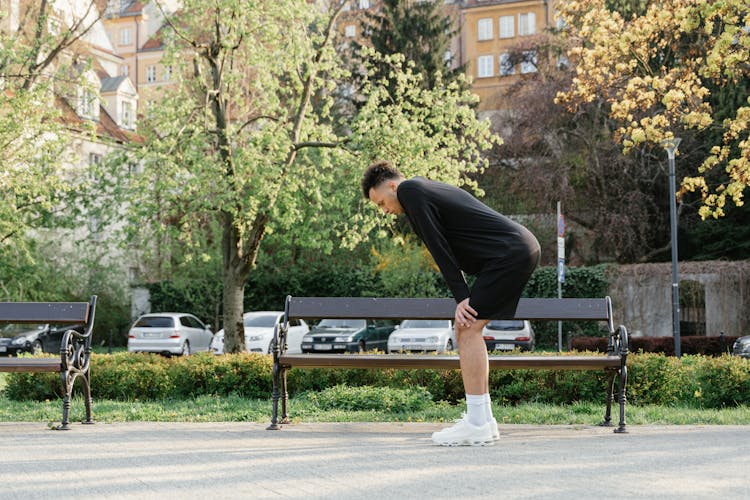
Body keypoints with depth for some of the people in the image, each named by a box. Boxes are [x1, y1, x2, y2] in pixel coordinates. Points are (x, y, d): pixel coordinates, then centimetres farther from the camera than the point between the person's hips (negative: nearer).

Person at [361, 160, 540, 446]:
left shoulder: (410, 190, -5)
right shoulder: (430, 190, 23)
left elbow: (438, 247, -10)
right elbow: (447, 247, 19)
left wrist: (462, 297, -9)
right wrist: (464, 297, 10)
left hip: (510, 254, -10)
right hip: (523, 249, 10)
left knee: (468, 329, -10)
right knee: (465, 327, 11)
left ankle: (476, 425, -9)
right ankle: (483, 420, 13)